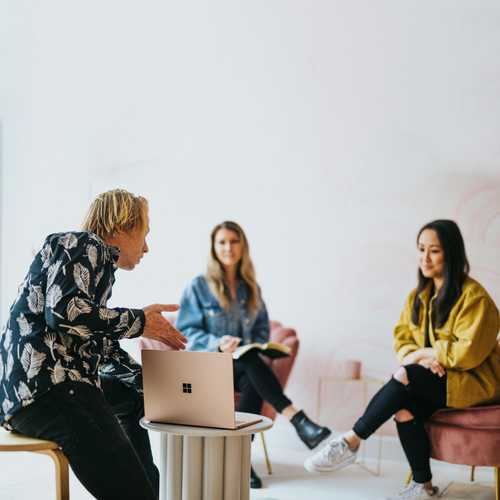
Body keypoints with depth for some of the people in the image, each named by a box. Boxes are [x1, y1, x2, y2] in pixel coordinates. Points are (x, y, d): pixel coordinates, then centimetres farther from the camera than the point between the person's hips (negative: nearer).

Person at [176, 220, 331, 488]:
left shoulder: (251, 288, 13)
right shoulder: (198, 286, -1)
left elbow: (262, 329, 16)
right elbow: (185, 331, -6)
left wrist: (256, 346, -6)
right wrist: (217, 343, -23)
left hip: (242, 364, 4)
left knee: (254, 383, -35)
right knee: (250, 361, -36)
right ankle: (298, 420, -44)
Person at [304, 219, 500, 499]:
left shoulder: (474, 296, -12)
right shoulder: (419, 296, 10)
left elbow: (468, 352, -20)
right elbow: (402, 339, 8)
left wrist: (422, 353, -13)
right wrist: (421, 358, -14)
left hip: (472, 382, -6)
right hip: (432, 379, 6)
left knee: (404, 377, -30)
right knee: (404, 408, -27)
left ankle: (350, 443, -21)